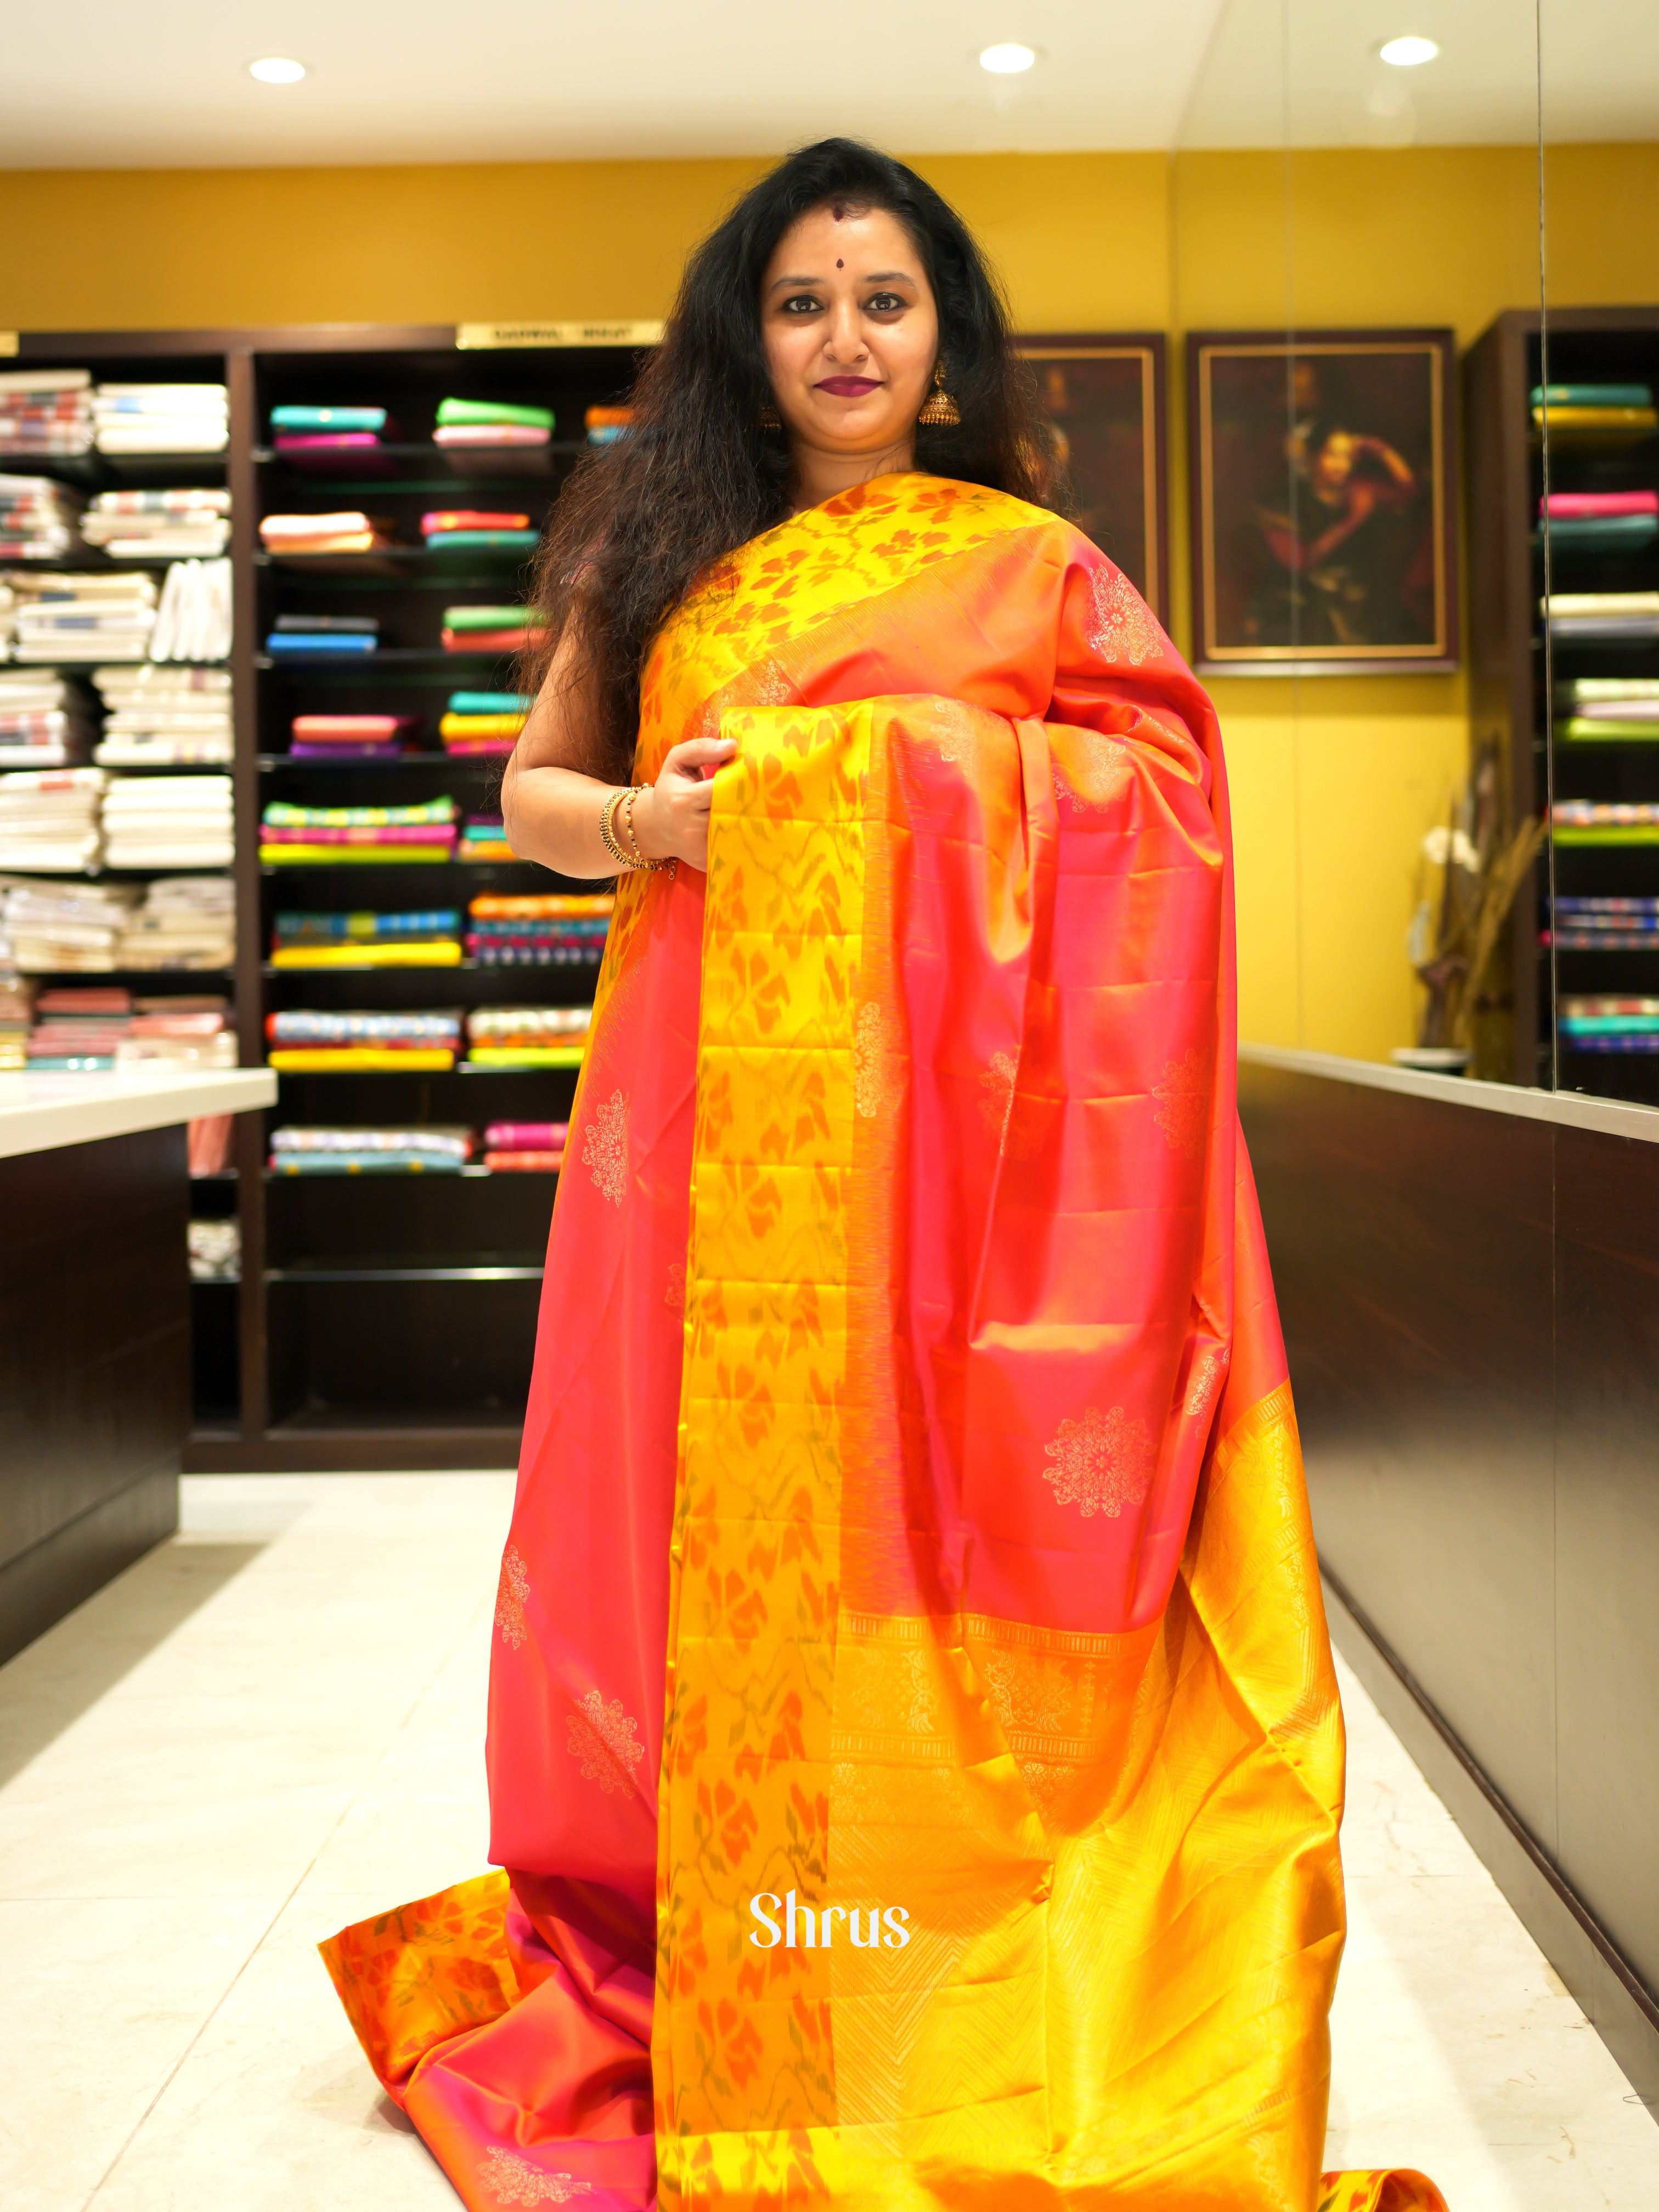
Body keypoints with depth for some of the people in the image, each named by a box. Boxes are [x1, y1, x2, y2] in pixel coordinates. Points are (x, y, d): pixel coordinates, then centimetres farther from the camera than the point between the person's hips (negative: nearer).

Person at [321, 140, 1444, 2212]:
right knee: (713, 1520, 4)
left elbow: (1171, 795, 2)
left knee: (932, 1529, -1)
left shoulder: (1032, 563, 10)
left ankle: (946, 2020, 15)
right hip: (712, 1097, 2)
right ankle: (691, 2002, 21)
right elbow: (531, 792, 17)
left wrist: (926, 768, -11)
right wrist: (645, 820, -5)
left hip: (939, 1106, -2)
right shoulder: (666, 548, 16)